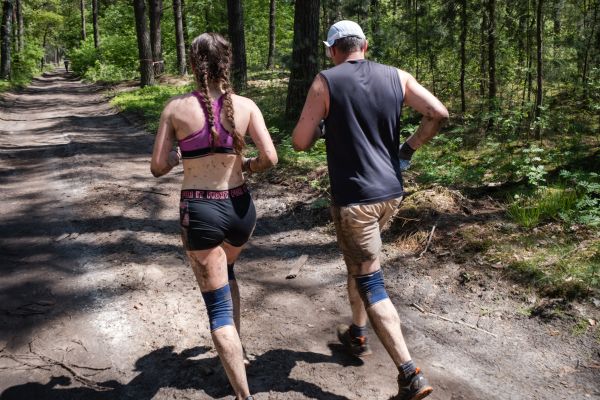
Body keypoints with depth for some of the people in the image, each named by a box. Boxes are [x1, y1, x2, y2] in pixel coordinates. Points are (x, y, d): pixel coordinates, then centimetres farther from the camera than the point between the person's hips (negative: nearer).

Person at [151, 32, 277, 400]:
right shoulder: (246, 106, -4)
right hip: (240, 208, 3)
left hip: (199, 212, -3)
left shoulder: (176, 108, -6)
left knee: (218, 306, 5)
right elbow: (270, 158, -11)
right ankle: (235, 349, 43)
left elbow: (159, 167, -4)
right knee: (226, 271, 34)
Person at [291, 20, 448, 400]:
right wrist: (409, 149, 8)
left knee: (371, 283, 0)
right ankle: (357, 334, 41)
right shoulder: (396, 77, 4)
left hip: (354, 198, -6)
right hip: (391, 192, 6)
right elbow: (439, 113, 0)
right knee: (359, 262, 27)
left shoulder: (326, 82, -7)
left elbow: (300, 142, -7)